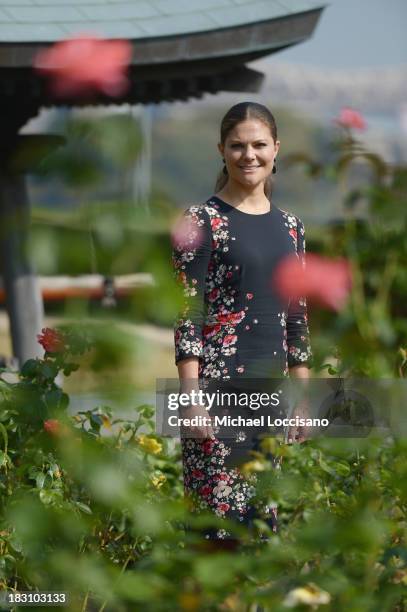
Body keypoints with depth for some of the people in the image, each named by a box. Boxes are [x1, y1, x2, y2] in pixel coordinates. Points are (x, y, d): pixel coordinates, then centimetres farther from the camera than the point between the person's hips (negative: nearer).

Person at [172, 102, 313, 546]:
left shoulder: (289, 226, 13)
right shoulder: (202, 221, -4)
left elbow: (297, 318, 16)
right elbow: (187, 314, -9)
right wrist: (192, 397, -15)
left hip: (273, 388, 6)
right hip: (218, 383, -6)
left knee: (264, 513, 9)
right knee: (218, 514, -7)